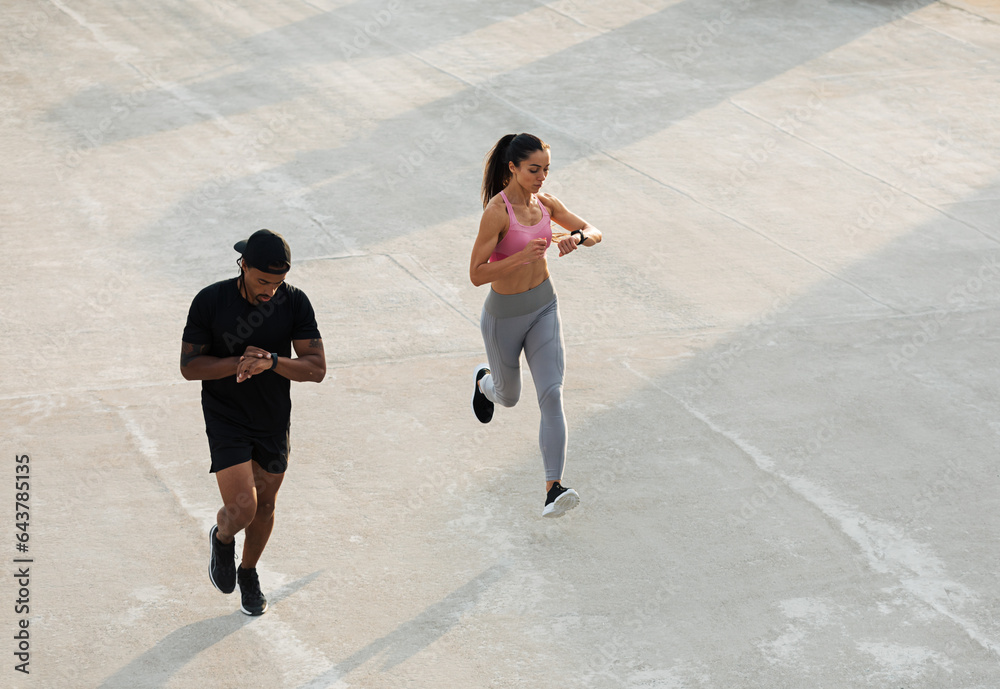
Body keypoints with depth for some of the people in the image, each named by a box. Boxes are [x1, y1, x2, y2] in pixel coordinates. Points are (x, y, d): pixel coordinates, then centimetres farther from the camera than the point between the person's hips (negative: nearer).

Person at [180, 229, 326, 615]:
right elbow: (189, 366, -12)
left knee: (264, 506, 16)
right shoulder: (211, 301, -17)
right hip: (226, 420, -3)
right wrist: (240, 363, -26)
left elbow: (316, 369, -12)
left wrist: (271, 361, -30)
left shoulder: (295, 303, -12)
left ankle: (248, 572, 44)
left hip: (274, 422, 3)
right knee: (242, 508, -15)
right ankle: (222, 539, 22)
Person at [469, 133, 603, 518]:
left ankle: (554, 490, -19)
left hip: (544, 309, 4)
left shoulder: (545, 204, -4)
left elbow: (595, 233, 8)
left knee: (551, 395, -14)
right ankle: (485, 380, 58)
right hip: (504, 316, -4)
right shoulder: (497, 211, -22)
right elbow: (476, 274, -25)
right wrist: (523, 255, -37)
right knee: (509, 397, 19)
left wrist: (578, 238, -16)